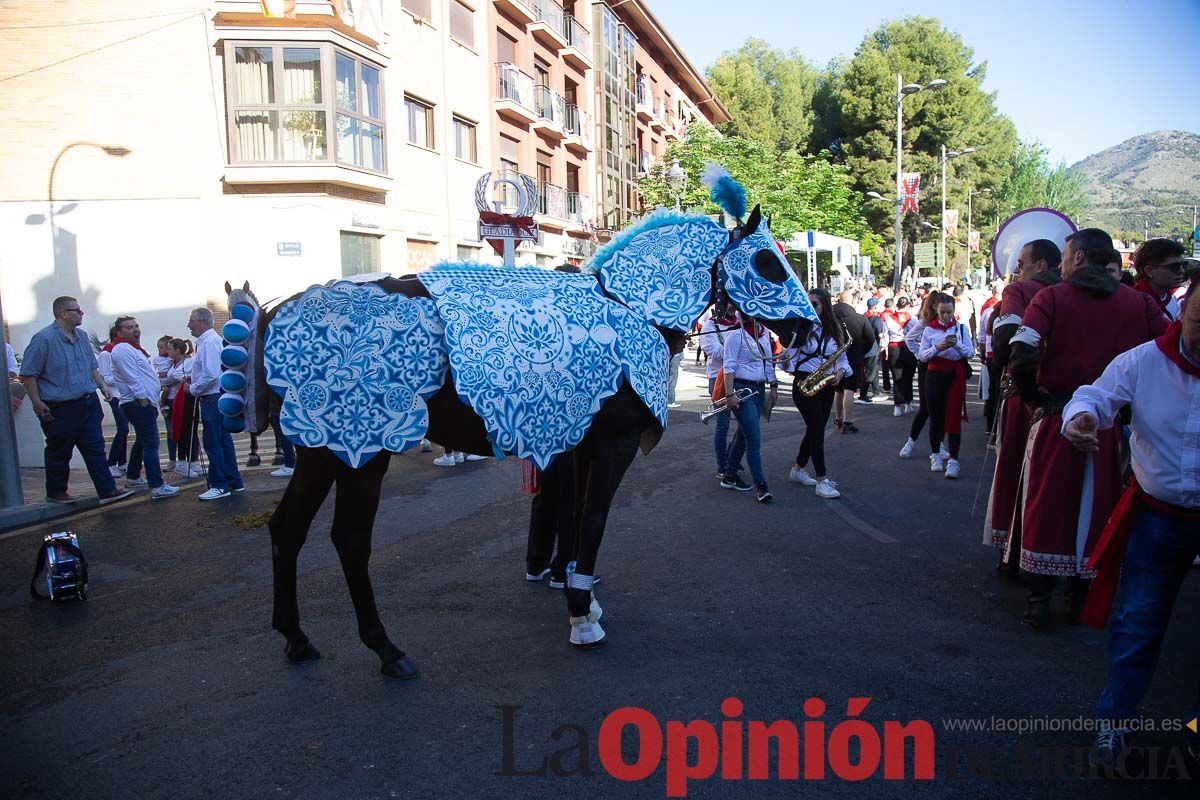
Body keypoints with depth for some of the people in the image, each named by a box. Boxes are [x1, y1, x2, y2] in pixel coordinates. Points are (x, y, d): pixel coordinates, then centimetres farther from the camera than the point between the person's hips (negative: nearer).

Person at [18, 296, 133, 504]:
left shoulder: (81, 336, 10)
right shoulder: (44, 338, -13)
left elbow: (92, 365, 23)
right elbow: (28, 374, -12)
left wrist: (102, 385, 12)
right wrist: (37, 403, -14)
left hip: (88, 403, 7)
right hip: (59, 408, -6)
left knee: (95, 448, 4)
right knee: (59, 452, 8)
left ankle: (107, 491, 5)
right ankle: (56, 492, 24)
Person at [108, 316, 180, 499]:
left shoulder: (132, 348, 21)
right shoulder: (122, 349, -12)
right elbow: (132, 378, -19)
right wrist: (142, 398, -21)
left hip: (145, 402, 11)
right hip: (139, 403, -11)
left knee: (142, 441, 22)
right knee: (151, 443, -15)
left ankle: (132, 478, 34)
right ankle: (157, 487, -18)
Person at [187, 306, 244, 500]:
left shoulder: (208, 342, -16)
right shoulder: (210, 340, 15)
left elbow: (211, 375, -23)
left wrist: (193, 389, -10)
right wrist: (194, 380, 14)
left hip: (212, 398, -10)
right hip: (218, 396, 10)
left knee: (212, 443, -5)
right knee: (223, 440, 13)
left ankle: (220, 486, 1)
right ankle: (234, 482, 18)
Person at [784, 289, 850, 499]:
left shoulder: (833, 330, 8)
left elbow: (842, 358, 12)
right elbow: (789, 356, -6)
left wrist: (840, 372, -8)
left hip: (826, 386, 5)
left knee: (815, 429, 12)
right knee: (817, 430, -10)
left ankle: (798, 470, 31)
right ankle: (822, 481, -7)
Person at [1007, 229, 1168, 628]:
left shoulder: (1052, 297, -4)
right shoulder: (1140, 302, 5)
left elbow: (1022, 351, -17)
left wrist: (1033, 396, -3)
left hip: (1056, 418, -2)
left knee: (1045, 507, 7)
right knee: (1095, 508, 14)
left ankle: (1038, 600, 13)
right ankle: (1081, 598, 25)